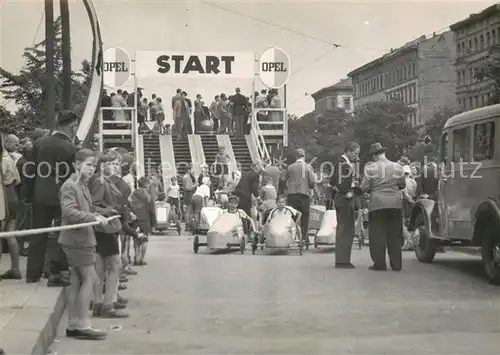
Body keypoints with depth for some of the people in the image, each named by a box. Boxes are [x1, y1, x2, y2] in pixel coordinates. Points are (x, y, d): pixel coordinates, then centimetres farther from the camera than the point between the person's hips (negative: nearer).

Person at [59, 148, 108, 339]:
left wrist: (97, 216, 10)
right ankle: (82, 324, -5)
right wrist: (94, 217, -24)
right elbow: (69, 212, -24)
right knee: (90, 277, -8)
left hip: (82, 238, 10)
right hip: (76, 239, -10)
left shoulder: (83, 185, 16)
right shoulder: (69, 185, -13)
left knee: (76, 280, 10)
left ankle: (73, 324, 14)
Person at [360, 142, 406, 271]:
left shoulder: (370, 168, -6)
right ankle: (396, 264, 12)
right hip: (395, 204, 3)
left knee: (378, 234, 5)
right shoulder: (397, 167, 2)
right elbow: (403, 185, 10)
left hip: (377, 204, -3)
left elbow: (364, 187, -5)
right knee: (395, 234, 10)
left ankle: (379, 263, 4)